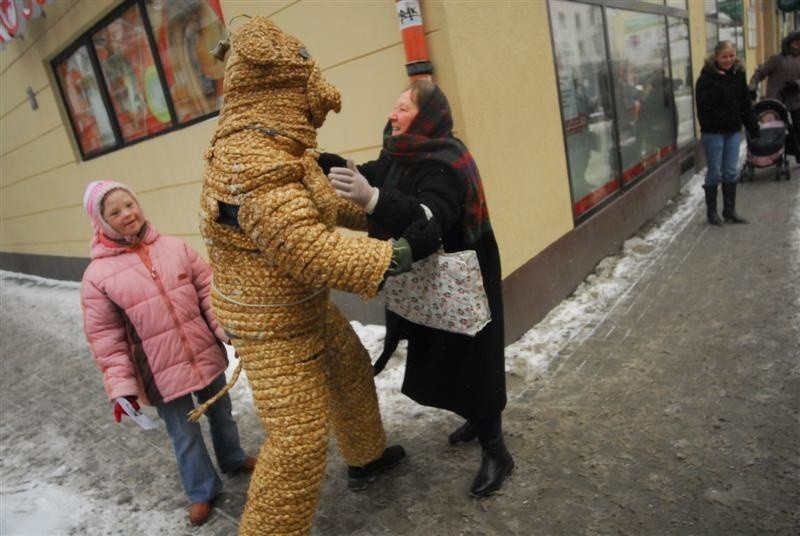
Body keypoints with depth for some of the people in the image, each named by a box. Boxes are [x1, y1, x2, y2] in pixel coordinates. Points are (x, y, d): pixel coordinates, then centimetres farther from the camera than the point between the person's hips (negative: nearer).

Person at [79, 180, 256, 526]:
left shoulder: (175, 247, -5)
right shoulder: (98, 274, -11)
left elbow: (208, 290, -2)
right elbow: (105, 338, -9)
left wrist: (229, 330, -12)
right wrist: (120, 387, -11)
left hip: (206, 355, 3)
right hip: (162, 372, -3)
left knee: (221, 413, 23)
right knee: (185, 436, 11)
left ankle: (233, 460, 50)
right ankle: (202, 491, 36)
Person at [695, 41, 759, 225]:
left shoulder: (738, 74, 7)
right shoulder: (707, 76, -9)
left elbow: (746, 104, 10)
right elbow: (703, 104, -19)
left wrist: (753, 128, 8)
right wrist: (717, 84, -27)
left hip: (733, 131, 5)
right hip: (713, 131, -5)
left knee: (731, 172, 8)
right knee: (715, 172, 1)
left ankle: (729, 210, 18)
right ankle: (711, 211, 15)